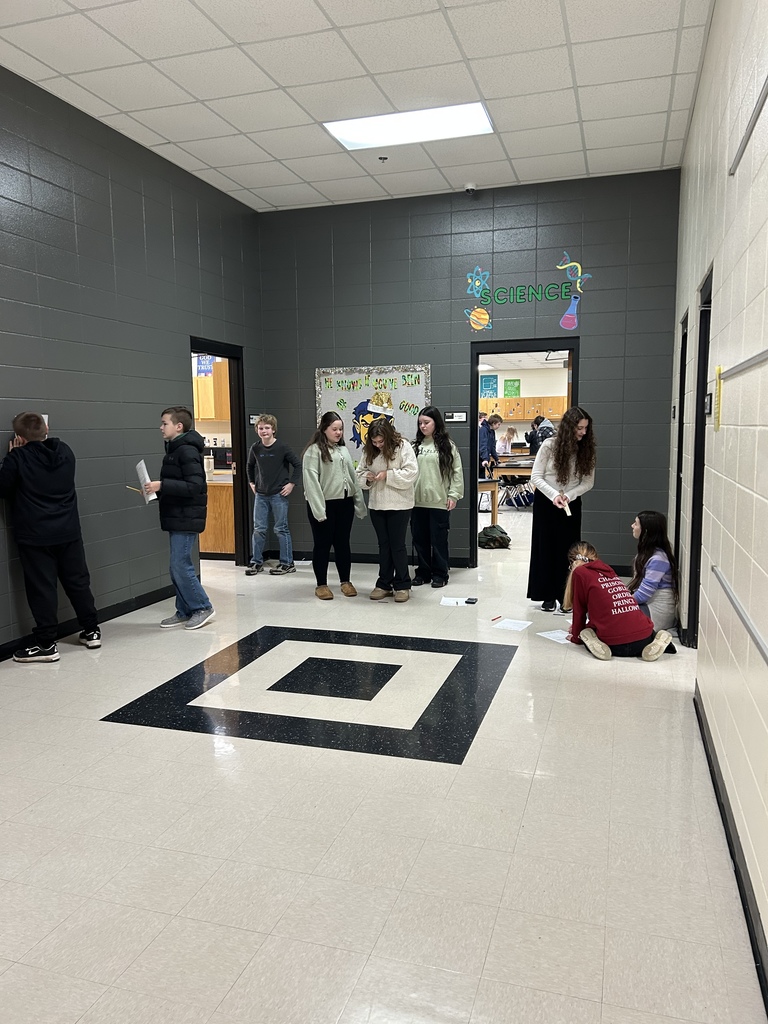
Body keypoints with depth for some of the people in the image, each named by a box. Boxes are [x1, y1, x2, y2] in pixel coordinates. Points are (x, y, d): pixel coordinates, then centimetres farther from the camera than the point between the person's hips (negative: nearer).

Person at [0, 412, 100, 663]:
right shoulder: (65, 450, 2)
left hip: (35, 536, -5)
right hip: (68, 531, 5)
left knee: (41, 588, 1)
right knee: (78, 581, 13)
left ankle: (46, 644, 6)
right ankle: (92, 631, 22)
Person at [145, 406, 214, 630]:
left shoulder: (187, 451, -15)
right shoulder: (174, 449, 15)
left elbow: (194, 486, -24)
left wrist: (162, 485, -24)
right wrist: (157, 490, 7)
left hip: (186, 519, -10)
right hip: (177, 517, 10)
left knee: (180, 566, -6)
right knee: (178, 567, 12)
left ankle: (203, 608, 7)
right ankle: (184, 611, 20)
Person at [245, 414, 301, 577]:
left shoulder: (282, 447, -9)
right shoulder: (255, 448, 3)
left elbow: (298, 465, -7)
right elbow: (250, 466, 20)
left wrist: (292, 484, -10)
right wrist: (251, 482, 12)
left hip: (279, 494, -4)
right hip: (261, 495, 4)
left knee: (281, 529, 1)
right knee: (258, 529, 6)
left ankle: (287, 563, 10)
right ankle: (256, 562, 16)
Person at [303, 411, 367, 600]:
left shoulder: (343, 450, 14)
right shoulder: (314, 450, -7)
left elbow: (353, 477, 15)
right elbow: (311, 481, -14)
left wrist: (359, 503, 10)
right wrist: (318, 508, -21)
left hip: (345, 503, 6)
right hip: (324, 505, -6)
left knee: (343, 543, 12)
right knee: (322, 544, 4)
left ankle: (345, 581, 23)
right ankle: (321, 585, 14)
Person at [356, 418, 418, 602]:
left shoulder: (403, 447, -10)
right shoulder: (369, 450, 4)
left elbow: (411, 473, -17)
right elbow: (360, 472, 12)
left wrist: (388, 475, -21)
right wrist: (367, 477, -9)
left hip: (399, 505, -5)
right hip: (376, 504, 5)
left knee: (398, 545, 2)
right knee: (383, 545, 13)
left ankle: (402, 585, 14)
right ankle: (384, 584, 22)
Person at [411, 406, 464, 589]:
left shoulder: (447, 445, 1)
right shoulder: (416, 445, 9)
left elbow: (457, 472, -1)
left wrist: (454, 495, -7)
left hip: (440, 501, -4)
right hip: (418, 501, 4)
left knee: (439, 539, 3)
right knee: (420, 539, 10)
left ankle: (440, 574, 14)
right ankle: (423, 572, 22)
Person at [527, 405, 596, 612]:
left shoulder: (586, 450, -5)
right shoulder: (549, 445, -12)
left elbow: (588, 482, -4)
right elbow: (536, 477, -10)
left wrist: (568, 496, -19)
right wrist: (554, 495, -23)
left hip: (571, 504, 2)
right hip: (545, 502, -1)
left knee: (567, 550, 2)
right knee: (545, 548, 4)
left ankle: (565, 596, 11)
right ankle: (548, 596, 14)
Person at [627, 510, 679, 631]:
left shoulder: (658, 559, -21)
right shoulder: (647, 551, 8)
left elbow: (644, 593, -21)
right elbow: (639, 582, 13)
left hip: (657, 613, -9)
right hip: (646, 604, 9)